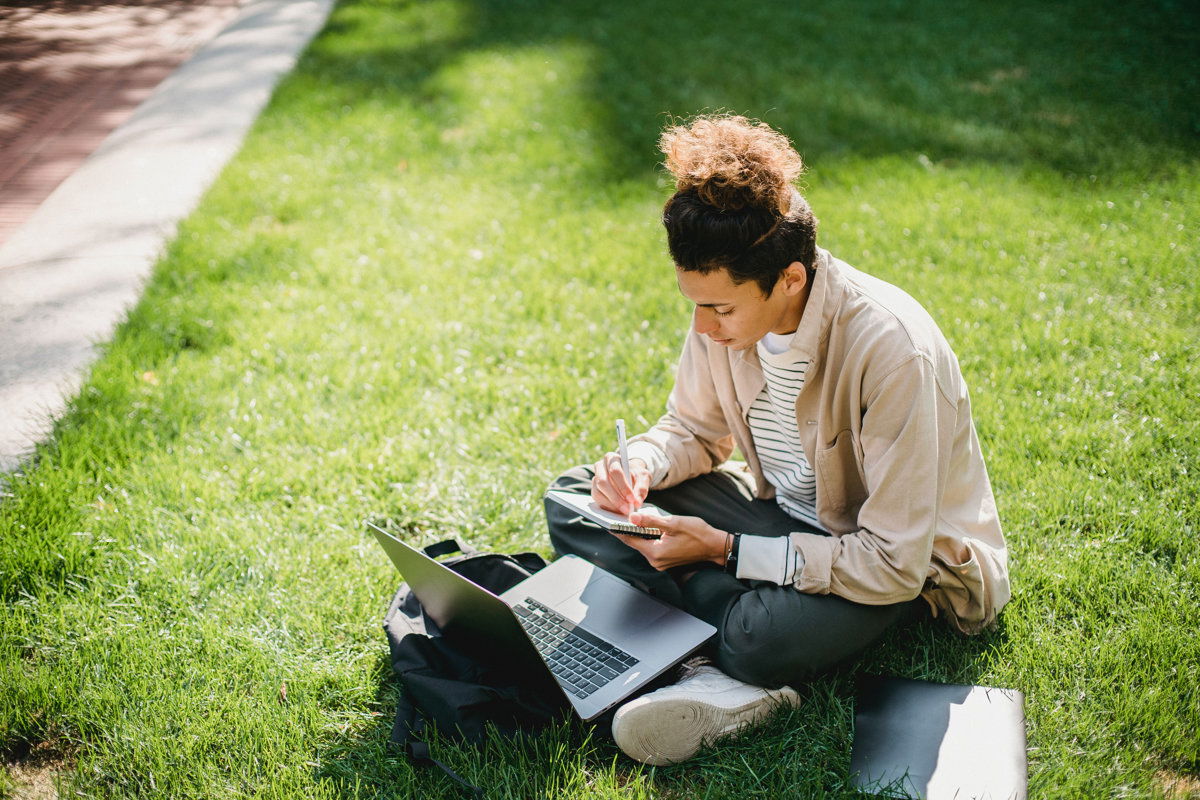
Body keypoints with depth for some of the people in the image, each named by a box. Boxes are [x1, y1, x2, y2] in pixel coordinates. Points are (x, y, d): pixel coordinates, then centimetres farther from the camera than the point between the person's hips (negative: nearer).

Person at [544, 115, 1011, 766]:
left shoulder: (892, 351, -32)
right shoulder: (728, 304, -13)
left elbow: (892, 565, -30)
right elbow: (694, 430, 7)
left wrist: (723, 549, -29)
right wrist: (640, 468, -16)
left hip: (912, 570, -7)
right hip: (784, 515, 8)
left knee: (765, 637, -41)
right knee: (573, 502, -9)